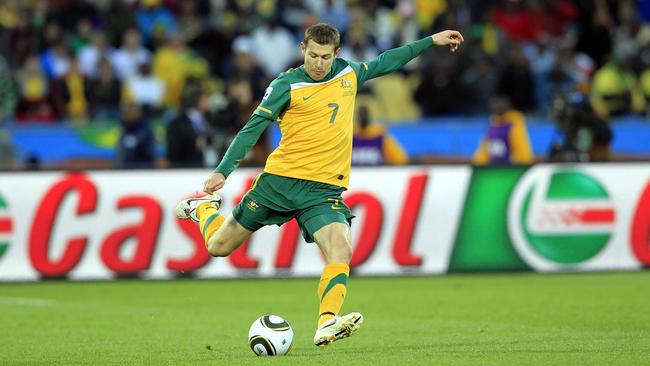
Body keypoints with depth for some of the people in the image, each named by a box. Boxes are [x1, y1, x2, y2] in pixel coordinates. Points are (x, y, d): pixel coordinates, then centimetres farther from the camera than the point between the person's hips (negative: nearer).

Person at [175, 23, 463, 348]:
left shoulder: (348, 73, 9)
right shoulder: (287, 85, -6)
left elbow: (385, 63, 26)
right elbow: (252, 128, -7)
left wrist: (431, 41, 27)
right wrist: (223, 171, -14)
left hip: (324, 189, 2)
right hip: (280, 179, -2)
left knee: (341, 252, -24)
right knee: (219, 246, 7)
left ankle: (326, 325, -32)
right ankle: (203, 208, 40)